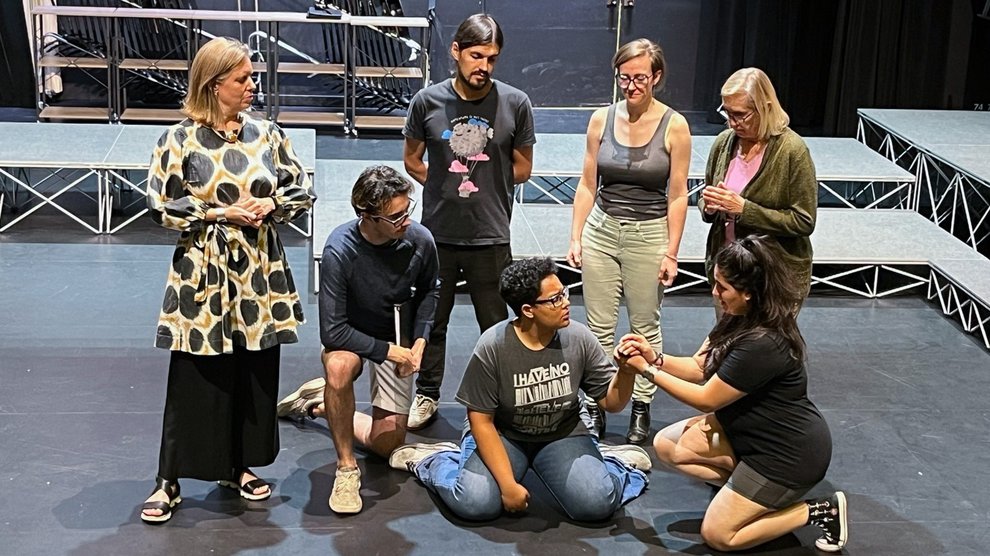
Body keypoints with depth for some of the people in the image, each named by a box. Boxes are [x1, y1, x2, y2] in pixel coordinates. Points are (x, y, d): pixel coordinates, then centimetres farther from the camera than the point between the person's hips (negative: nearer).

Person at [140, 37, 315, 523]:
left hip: (260, 270, 4)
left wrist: (269, 204, -10)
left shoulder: (266, 134, 4)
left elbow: (303, 190, 9)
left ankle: (240, 465, 28)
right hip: (203, 271, -4)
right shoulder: (181, 139, -6)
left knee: (256, 374, 11)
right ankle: (170, 479, 12)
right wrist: (220, 213, -13)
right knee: (195, 378, 0)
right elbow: (161, 205, -7)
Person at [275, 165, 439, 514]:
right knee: (339, 366, -41)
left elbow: (427, 291, 4)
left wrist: (419, 341, -7)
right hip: (349, 336, -3)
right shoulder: (340, 250, -31)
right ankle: (346, 468, -21)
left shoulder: (420, 240, -20)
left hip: (397, 340, 3)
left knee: (388, 444, 2)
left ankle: (321, 404, 27)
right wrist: (389, 351, -25)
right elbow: (333, 332, -28)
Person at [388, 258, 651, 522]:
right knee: (475, 504, -26)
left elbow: (611, 402, -5)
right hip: (501, 436, -2)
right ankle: (433, 459, 7)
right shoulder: (492, 347, -21)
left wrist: (626, 371, -27)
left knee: (596, 505, -22)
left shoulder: (579, 339, -12)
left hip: (562, 437, 2)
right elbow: (481, 421, -17)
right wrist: (508, 484, -23)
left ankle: (613, 461, 13)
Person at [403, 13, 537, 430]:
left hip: (490, 236, -1)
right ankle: (427, 396, 32)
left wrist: (485, 187, 4)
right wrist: (446, 189, 4)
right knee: (431, 321, 15)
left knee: (496, 326, 8)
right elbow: (412, 161, 9)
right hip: (437, 233, 1)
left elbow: (522, 168, 6)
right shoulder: (428, 101, -4)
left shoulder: (514, 103, -5)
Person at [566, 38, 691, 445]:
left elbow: (678, 195, -4)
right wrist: (576, 238, 0)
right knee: (599, 327, 6)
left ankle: (641, 409, 20)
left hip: (649, 235, -2)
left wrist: (671, 252, -6)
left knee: (645, 326, 8)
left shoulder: (674, 126, -7)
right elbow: (587, 186, 5)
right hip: (601, 229, 2)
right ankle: (595, 408, 16)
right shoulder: (601, 120, 0)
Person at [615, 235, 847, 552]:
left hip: (790, 453, -10)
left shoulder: (762, 345, -32)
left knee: (717, 535, -1)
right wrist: (656, 358, -13)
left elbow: (706, 399, -21)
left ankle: (819, 512, 5)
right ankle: (751, 487, 8)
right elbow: (700, 367, 5)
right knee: (666, 446, 5)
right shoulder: (739, 319, -3)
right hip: (751, 429, 10)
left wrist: (648, 371, -16)